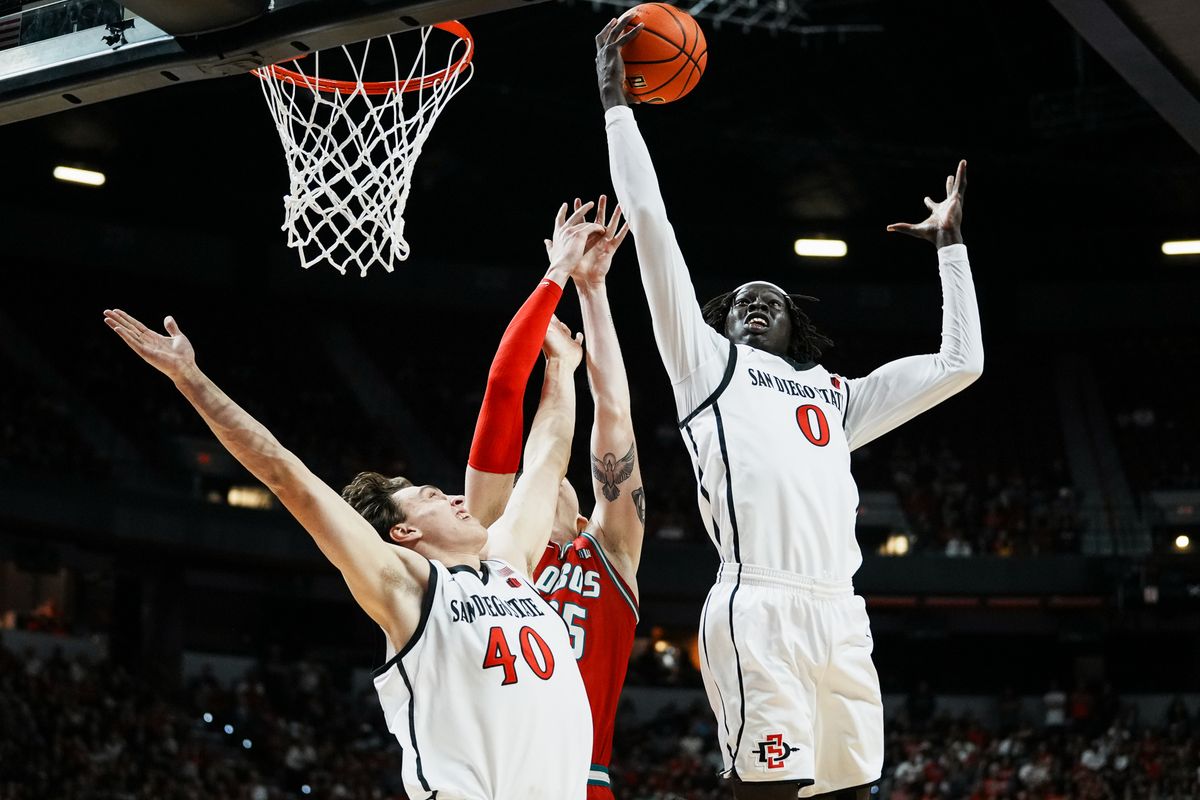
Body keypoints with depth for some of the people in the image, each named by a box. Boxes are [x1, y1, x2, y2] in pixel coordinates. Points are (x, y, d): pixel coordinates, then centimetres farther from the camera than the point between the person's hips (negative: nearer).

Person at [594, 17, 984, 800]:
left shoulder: (837, 396, 31)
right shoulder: (707, 362, 19)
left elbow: (961, 363, 28)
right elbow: (651, 220, 14)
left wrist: (950, 242, 34)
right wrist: (616, 102, 16)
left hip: (841, 615, 5)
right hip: (760, 611, -5)